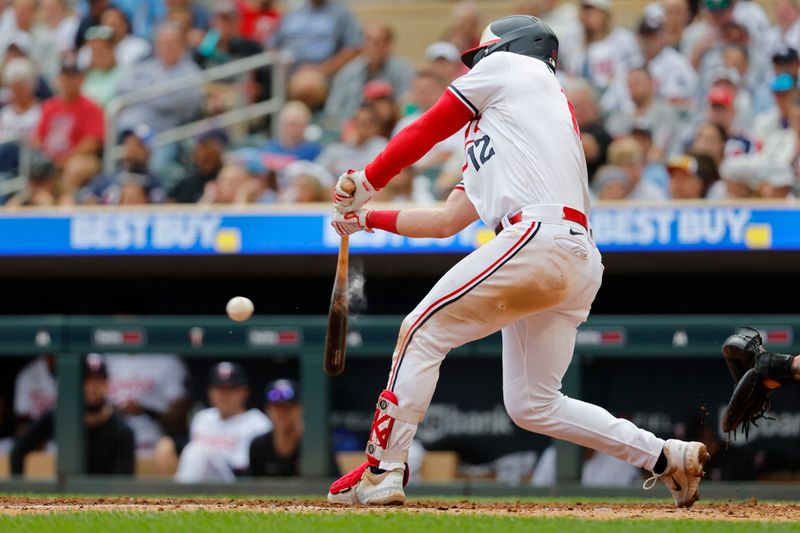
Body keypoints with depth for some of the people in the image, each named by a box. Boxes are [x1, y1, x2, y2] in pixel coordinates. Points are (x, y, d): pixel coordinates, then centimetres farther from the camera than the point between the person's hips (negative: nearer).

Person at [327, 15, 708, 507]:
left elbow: (427, 131, 13)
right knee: (534, 406, 11)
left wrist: (367, 182, 23)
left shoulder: (511, 67, 13)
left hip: (539, 236, -9)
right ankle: (667, 457, 9)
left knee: (424, 331, -4)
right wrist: (367, 219, 31)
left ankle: (383, 472, -8)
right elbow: (449, 220, 30)